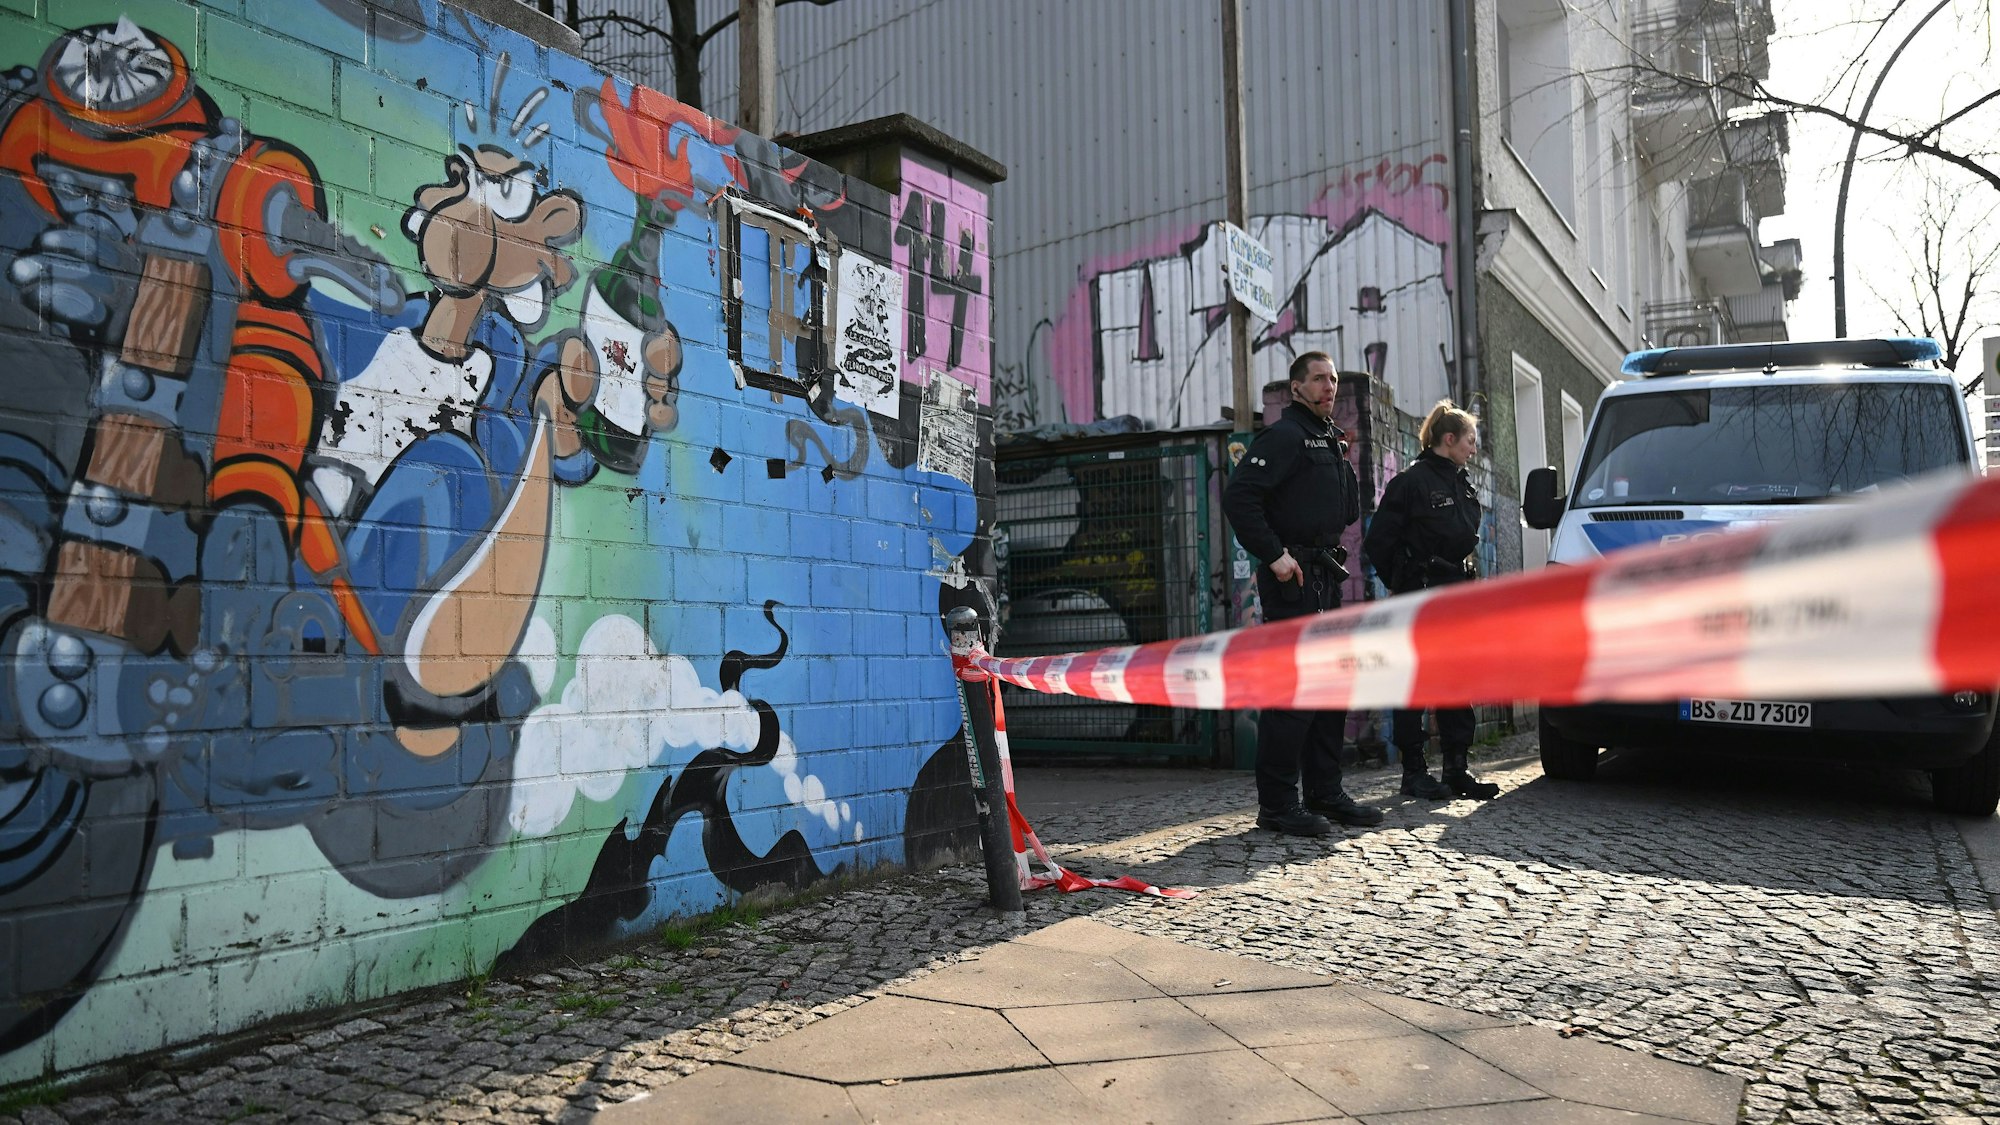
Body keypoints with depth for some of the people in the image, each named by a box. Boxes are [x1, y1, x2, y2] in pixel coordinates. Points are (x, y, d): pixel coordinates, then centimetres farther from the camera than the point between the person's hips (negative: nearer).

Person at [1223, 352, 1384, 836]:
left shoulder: (1329, 440, 21)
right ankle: (1277, 804, -5)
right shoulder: (1284, 435, -8)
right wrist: (1274, 555, -21)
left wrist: (1345, 464, 11)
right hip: (1293, 577, -10)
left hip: (1325, 578, 10)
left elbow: (1348, 513, 25)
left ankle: (1325, 793, 22)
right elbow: (1239, 496, -20)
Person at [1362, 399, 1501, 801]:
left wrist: (1465, 578, 15)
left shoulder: (1463, 483, 14)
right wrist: (1403, 583, -4)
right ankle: (1413, 771, 6)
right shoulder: (1411, 481, -11)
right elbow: (1378, 542, -12)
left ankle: (1457, 770, 13)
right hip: (1420, 599, -8)